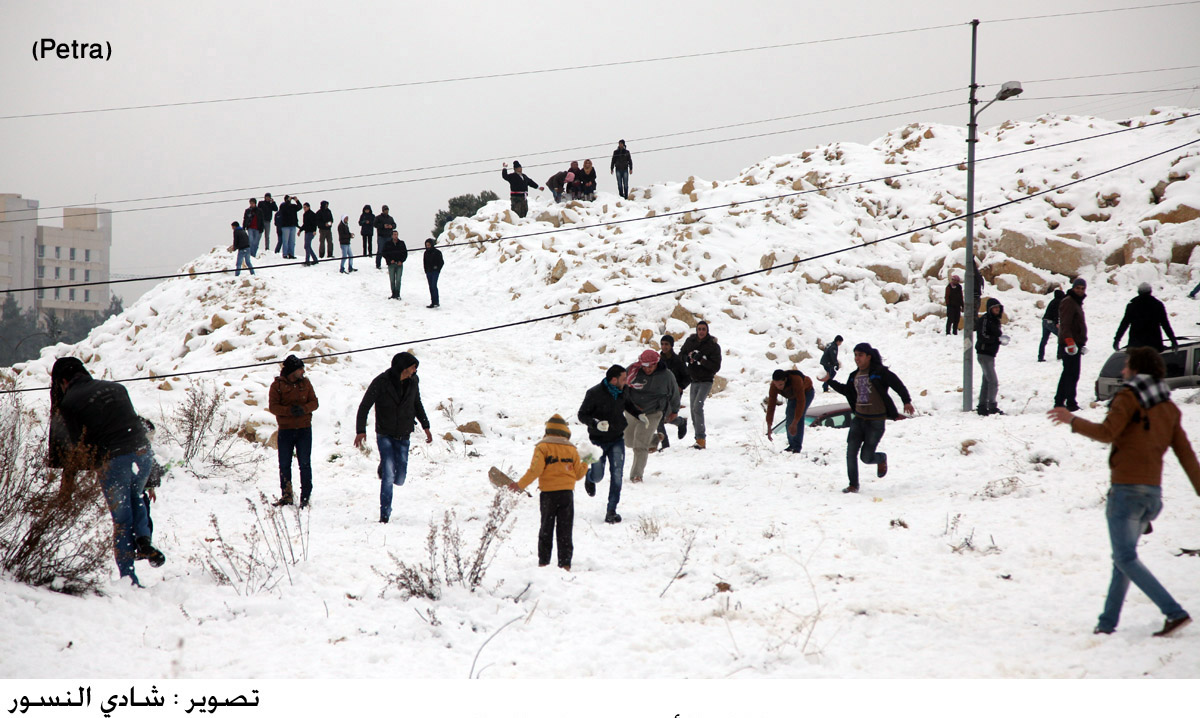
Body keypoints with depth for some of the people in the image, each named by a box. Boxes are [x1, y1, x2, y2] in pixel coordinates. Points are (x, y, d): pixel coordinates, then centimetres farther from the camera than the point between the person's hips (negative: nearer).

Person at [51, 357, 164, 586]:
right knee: (135, 498, 31)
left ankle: (129, 579, 8)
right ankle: (143, 538, 6)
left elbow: (78, 441, 0)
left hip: (112, 461, -4)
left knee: (121, 519, 7)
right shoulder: (115, 388, 14)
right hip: (143, 452, 4)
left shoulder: (69, 402, 0)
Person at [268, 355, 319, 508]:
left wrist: (304, 409, -17)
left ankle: (305, 497, 3)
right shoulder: (277, 385, -2)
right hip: (285, 430, -1)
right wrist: (289, 411, -24)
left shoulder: (305, 383, 7)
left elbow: (314, 402, 4)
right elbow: (273, 406, -8)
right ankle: (286, 496, 16)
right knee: (284, 465, 5)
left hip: (304, 429, 1)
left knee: (305, 464, -1)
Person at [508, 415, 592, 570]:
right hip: (567, 493, 2)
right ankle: (565, 563, 0)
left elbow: (536, 469, -15)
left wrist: (520, 485, -8)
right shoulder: (571, 449, 6)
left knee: (546, 529, 9)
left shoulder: (543, 447, -4)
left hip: (548, 493, -2)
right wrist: (585, 464, 28)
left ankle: (543, 562, 7)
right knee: (565, 530, 5)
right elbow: (578, 474, 9)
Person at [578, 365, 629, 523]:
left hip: (617, 440, 3)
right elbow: (582, 415, -12)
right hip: (598, 441, -3)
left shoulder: (622, 392, 0)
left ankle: (611, 510, -4)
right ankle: (590, 476, 41)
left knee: (617, 475, -11)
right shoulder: (594, 393, -16)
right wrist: (596, 424, -29)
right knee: (598, 477, 1)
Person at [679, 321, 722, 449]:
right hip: (693, 381, 6)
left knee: (697, 407, -22)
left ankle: (701, 439, -24)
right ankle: (699, 439, 17)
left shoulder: (713, 346, -9)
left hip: (706, 381, -6)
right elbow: (681, 356, 12)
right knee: (694, 411, 8)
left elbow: (716, 366, -13)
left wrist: (701, 359, -23)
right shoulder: (690, 341, 4)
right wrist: (688, 357, -10)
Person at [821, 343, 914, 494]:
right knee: (851, 452, -6)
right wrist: (829, 381, 19)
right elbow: (846, 390, 25)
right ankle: (853, 485, 5)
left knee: (866, 457, -4)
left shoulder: (879, 372, -11)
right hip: (859, 419, 6)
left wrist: (907, 401, -16)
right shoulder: (855, 375, 10)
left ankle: (881, 459, 31)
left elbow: (898, 385, -9)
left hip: (876, 421, -6)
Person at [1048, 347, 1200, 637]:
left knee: (1126, 559, -7)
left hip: (1127, 489, -8)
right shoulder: (1168, 407, 14)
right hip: (1152, 491, 8)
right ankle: (1108, 622, 17)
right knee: (1123, 558, 16)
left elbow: (1107, 432, -20)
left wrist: (1072, 421, -7)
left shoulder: (1129, 396, -7)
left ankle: (1174, 612, -17)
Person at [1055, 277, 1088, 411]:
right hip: (1070, 345, -11)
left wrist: (1082, 343, 27)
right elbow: (1065, 325, -21)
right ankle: (1071, 403, -11)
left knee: (1067, 374, 13)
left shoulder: (1077, 302, 21)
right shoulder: (1068, 302, -11)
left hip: (1075, 344, 11)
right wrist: (1070, 342, -28)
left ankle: (1059, 402, 18)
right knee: (1072, 375, -11)